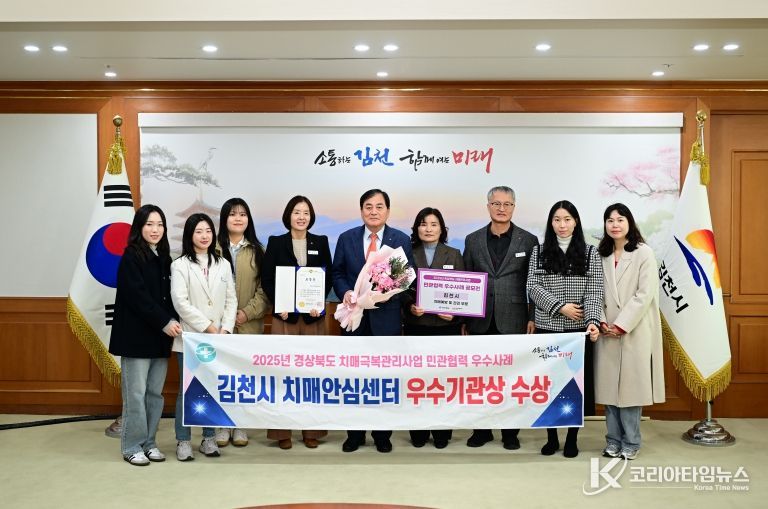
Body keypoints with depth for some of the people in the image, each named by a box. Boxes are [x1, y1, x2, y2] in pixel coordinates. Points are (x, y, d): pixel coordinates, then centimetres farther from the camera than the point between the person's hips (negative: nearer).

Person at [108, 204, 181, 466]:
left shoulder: (163, 258, 13)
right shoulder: (131, 257, -7)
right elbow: (137, 296, -14)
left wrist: (173, 321, -4)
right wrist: (165, 322, -17)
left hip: (160, 336, 6)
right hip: (136, 335, -6)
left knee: (155, 392, 9)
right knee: (136, 393, -2)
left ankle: (149, 442, 19)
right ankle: (132, 446, 9)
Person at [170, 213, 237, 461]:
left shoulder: (223, 264, 10)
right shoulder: (180, 265, -2)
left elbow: (231, 300, 7)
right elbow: (181, 303, -10)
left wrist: (225, 330, -6)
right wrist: (208, 327, -13)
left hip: (218, 339, 4)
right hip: (190, 337, -3)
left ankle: (209, 438, 20)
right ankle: (183, 441, 12)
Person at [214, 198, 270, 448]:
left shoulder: (256, 251, 7)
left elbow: (265, 288, 2)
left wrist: (248, 312, -10)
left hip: (249, 324, 2)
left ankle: (240, 425, 17)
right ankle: (221, 425, 15)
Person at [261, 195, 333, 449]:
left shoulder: (320, 242, 8)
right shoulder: (276, 242, 5)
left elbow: (328, 276, 5)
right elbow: (267, 279, 2)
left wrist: (320, 302, -11)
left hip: (314, 315, 1)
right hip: (284, 315, -1)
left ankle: (312, 430, 14)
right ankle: (282, 431, 8)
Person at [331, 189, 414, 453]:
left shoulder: (401, 240, 1)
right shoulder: (346, 238, 5)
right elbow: (337, 273, 8)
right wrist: (345, 292, -11)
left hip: (386, 317, -1)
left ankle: (382, 434, 22)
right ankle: (355, 433, 22)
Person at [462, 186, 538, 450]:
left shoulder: (528, 240, 2)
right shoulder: (473, 240, 8)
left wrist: (533, 318, -4)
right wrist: (464, 317, 4)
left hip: (514, 320, -2)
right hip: (481, 321, 2)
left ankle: (510, 432, 20)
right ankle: (482, 429, 22)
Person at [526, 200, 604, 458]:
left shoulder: (590, 253, 3)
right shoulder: (539, 252, 5)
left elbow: (594, 291, -5)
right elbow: (533, 287, -3)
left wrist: (593, 321, -20)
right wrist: (560, 306, -15)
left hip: (578, 329, -1)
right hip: (547, 328, 1)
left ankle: (572, 439, 18)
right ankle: (551, 438, 19)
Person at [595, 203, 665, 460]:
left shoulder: (643, 253, -3)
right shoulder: (601, 255, 10)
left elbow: (645, 294, -10)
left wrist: (622, 325, -13)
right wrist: (602, 322, -7)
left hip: (634, 331, -4)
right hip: (607, 332, 4)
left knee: (630, 386, 0)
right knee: (609, 385, 5)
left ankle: (630, 443, 12)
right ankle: (613, 441, 15)